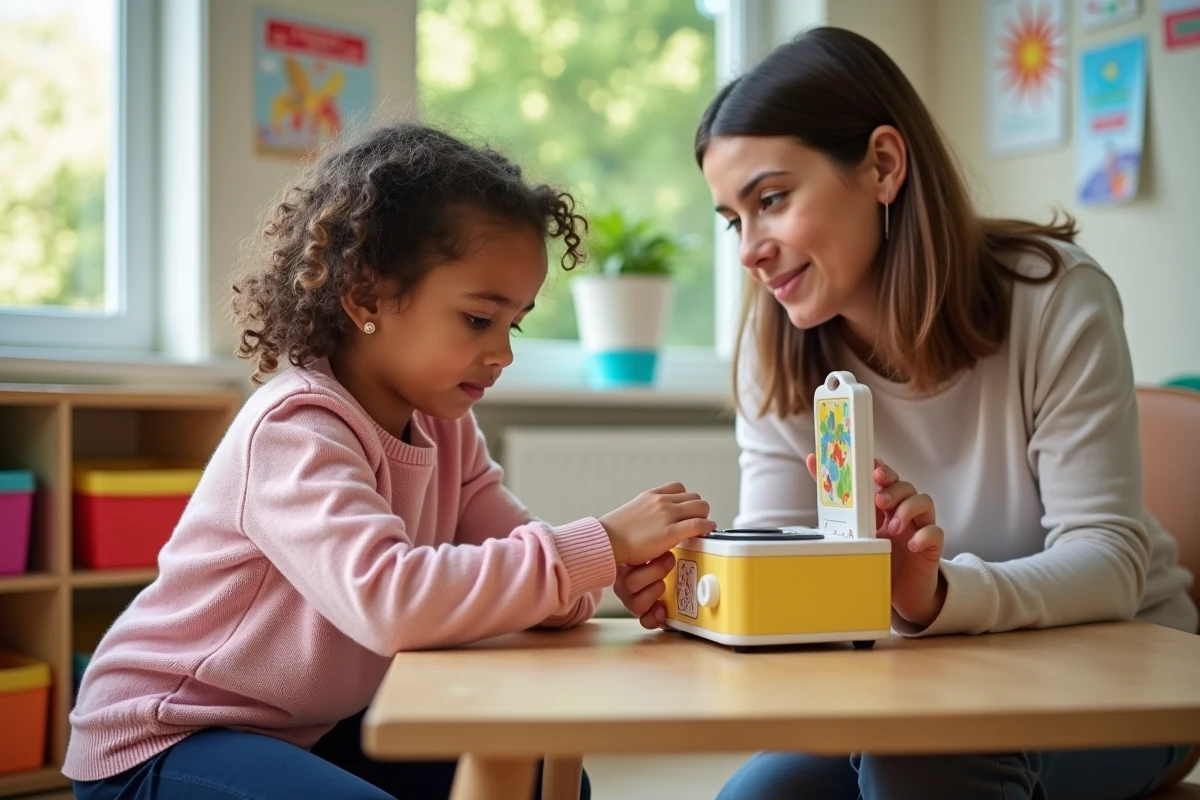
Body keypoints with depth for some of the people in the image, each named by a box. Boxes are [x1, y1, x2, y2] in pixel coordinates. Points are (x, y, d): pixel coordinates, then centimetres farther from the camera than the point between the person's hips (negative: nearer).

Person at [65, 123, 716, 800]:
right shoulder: (294, 431, -27)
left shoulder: (443, 428, 0)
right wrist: (600, 546, -39)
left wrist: (621, 570, -28)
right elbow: (389, 598, -42)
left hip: (313, 731, 8)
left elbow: (515, 566, -6)